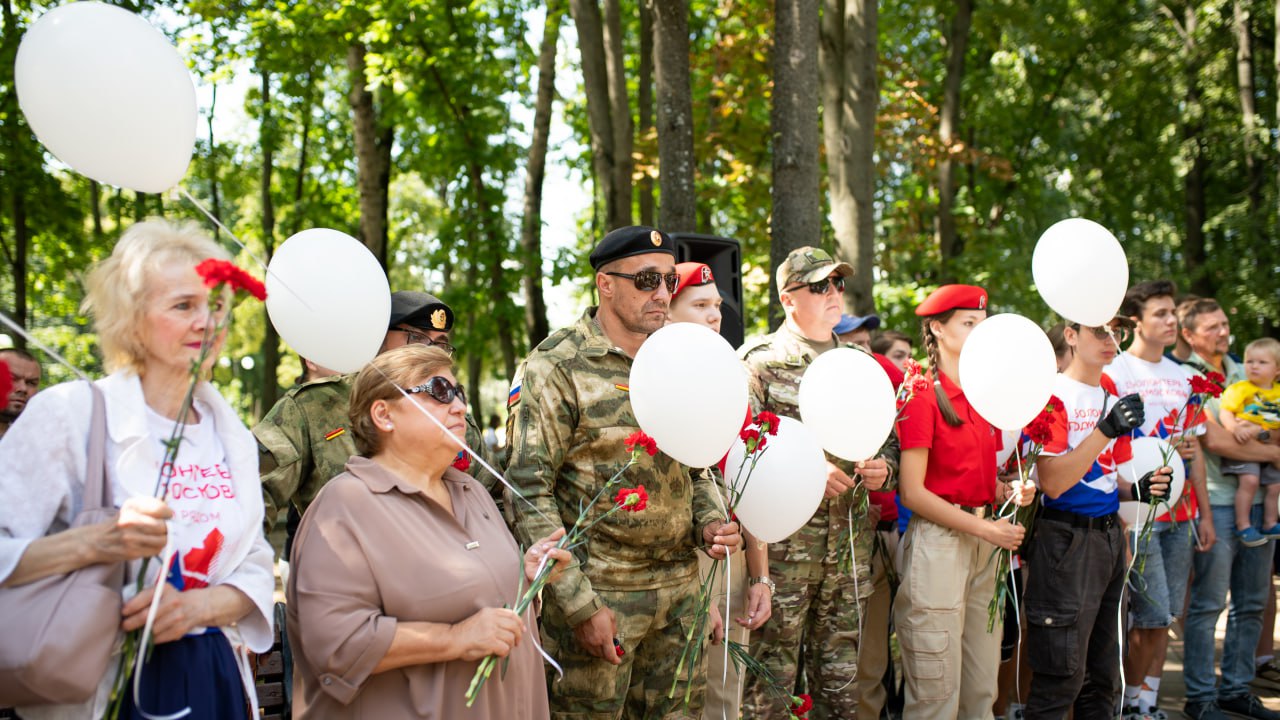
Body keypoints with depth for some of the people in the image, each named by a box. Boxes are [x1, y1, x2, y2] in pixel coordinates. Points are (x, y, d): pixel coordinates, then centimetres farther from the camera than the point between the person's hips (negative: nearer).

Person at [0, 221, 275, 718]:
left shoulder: (231, 433, 6)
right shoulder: (70, 412, -10)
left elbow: (255, 569, 6)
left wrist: (198, 604, -13)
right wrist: (94, 542, -30)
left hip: (214, 678, 5)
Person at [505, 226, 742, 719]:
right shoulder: (556, 368, -10)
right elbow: (529, 492, -14)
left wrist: (709, 522, -1)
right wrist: (580, 605, -17)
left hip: (679, 590, 6)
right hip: (598, 594, -6)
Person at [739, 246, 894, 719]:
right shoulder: (762, 361, -1)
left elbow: (889, 436, 21)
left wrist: (882, 467, 0)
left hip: (850, 542, 5)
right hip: (783, 542, -5)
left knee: (839, 680, 12)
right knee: (771, 680, -1)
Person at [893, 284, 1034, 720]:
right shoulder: (922, 394, -9)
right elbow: (912, 493, -14)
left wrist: (1009, 491, 2)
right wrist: (986, 528, -15)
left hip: (983, 547, 8)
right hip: (938, 542, -7)